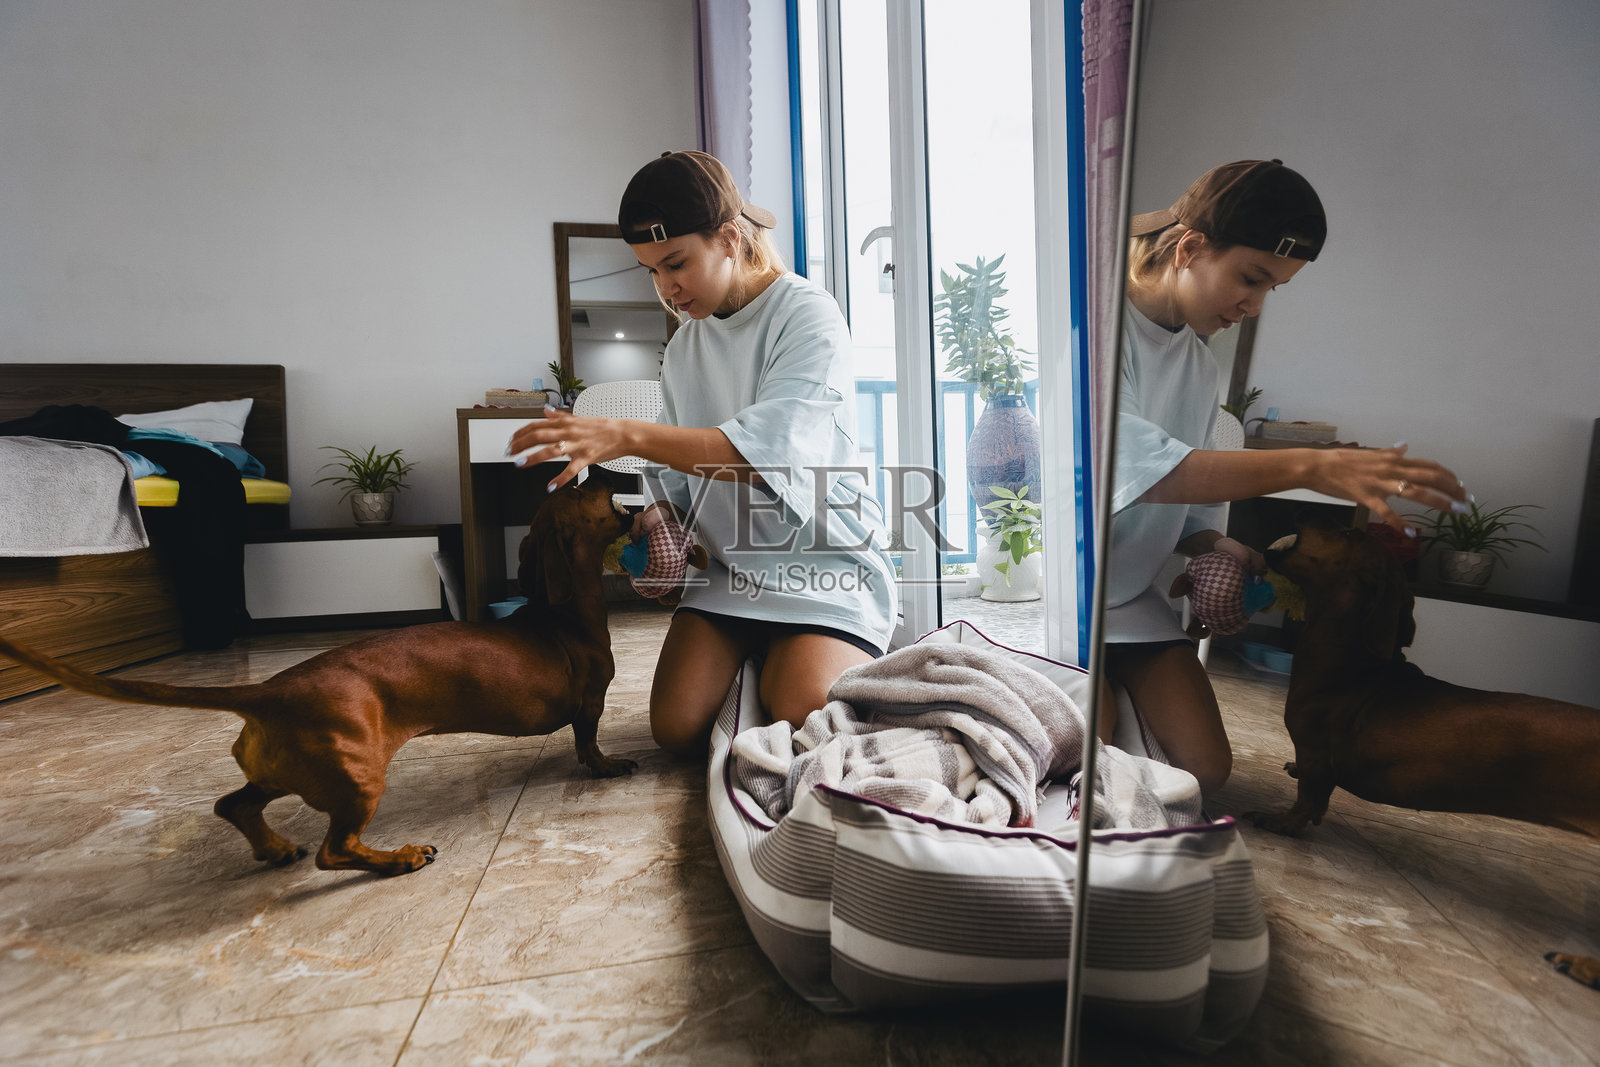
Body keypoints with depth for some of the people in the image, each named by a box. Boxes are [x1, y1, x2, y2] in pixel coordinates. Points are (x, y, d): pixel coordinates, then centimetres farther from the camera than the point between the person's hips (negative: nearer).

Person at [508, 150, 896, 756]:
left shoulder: (808, 314, -10)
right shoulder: (684, 347, 12)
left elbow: (770, 448, -27)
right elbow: (678, 477, 13)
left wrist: (627, 435, -33)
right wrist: (653, 523, -10)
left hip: (824, 561, -5)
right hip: (730, 565, 6)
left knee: (798, 721, -23)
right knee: (677, 728, -9)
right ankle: (754, 663, 19)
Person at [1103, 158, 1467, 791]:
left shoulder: (1199, 367, 12)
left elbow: (1186, 504, 14)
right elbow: (1126, 463, -31)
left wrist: (1220, 549, -8)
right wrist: (1307, 467, -34)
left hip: (1131, 595, 7)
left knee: (1204, 767, 0)